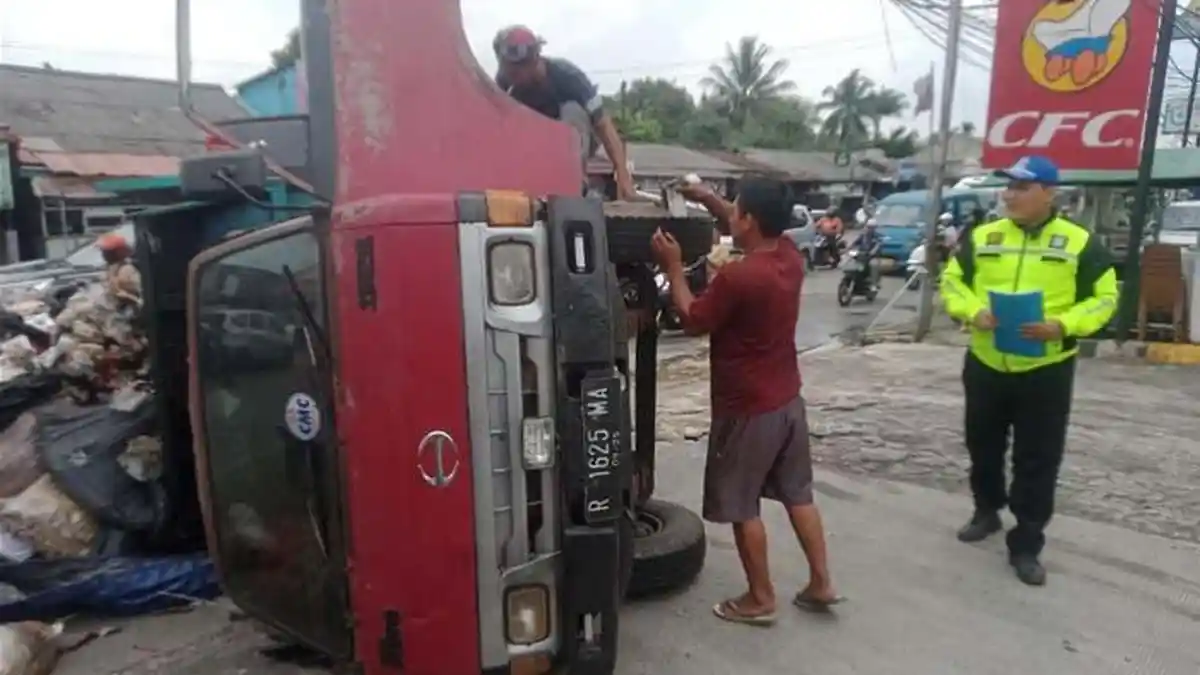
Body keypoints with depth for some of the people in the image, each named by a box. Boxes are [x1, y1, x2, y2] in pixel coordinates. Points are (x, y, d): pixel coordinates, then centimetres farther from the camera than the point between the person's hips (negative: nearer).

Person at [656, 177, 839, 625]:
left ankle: (760, 600, 22)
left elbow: (693, 321, -11)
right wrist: (706, 198, 11)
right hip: (788, 400, 8)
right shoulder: (789, 256, -1)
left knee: (741, 507, 9)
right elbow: (746, 229, 19)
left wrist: (673, 267, -4)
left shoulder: (737, 277, -25)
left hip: (748, 410, -8)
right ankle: (821, 583, 31)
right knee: (798, 495, 20)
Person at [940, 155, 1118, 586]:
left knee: (1037, 462, 3)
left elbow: (1103, 299, -1)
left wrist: (1062, 326, -19)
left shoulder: (1080, 243, -3)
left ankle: (1026, 545, 16)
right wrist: (973, 312, -15)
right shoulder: (981, 237, 2)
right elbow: (952, 281, 5)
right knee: (983, 447, 17)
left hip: (1046, 371, -2)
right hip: (985, 365, 3)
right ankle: (987, 512, 41)